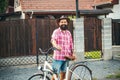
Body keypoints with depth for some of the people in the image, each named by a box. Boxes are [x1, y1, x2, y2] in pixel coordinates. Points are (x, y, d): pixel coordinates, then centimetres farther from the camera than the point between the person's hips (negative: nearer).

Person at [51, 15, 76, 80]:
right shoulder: (56, 32, -5)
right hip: (58, 56, -5)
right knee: (56, 73, -1)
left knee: (63, 73, 11)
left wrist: (72, 53, 14)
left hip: (66, 57, 5)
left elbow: (71, 44, 18)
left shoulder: (68, 33, 14)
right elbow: (53, 40, -22)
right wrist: (56, 46, -42)